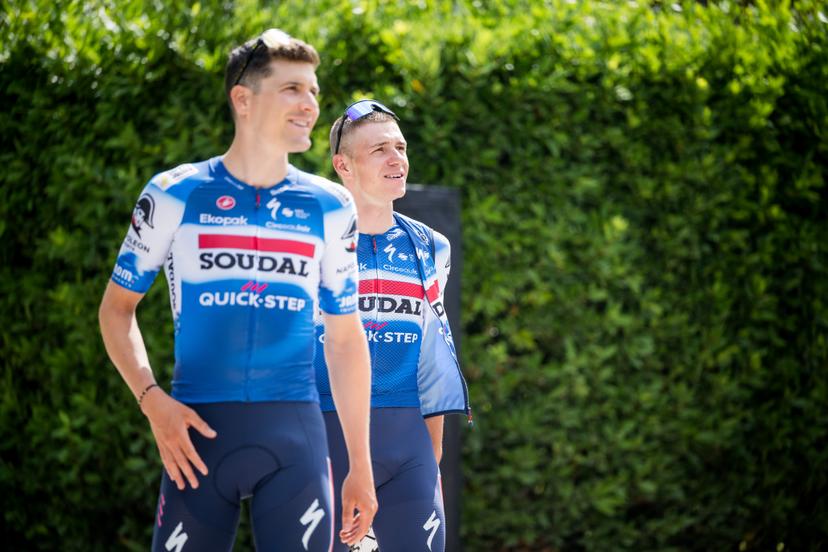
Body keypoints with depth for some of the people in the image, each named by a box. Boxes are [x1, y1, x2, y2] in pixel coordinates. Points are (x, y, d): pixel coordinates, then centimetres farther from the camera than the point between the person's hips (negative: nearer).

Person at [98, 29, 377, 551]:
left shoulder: (330, 207, 8)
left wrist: (360, 465, 11)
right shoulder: (175, 194, 3)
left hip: (296, 432, 2)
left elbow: (346, 340, 13)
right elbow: (118, 306, 9)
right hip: (201, 430, -1)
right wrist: (152, 400, -7)